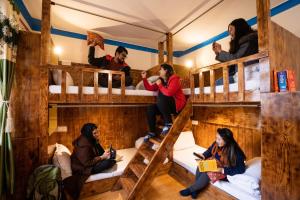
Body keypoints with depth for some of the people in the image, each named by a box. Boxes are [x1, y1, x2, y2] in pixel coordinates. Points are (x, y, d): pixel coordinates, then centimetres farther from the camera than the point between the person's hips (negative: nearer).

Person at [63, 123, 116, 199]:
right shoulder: (83, 144, -28)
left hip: (90, 162, 9)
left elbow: (97, 153, 11)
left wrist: (104, 154, -7)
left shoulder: (92, 140, -3)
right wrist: (102, 157, -23)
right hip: (83, 168, -8)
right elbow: (87, 163, -26)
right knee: (108, 162, -25)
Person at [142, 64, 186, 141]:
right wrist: (144, 78, 6)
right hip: (166, 105, 8)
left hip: (178, 104, -7)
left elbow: (169, 93, -28)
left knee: (161, 96, -33)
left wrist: (160, 85, -16)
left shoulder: (174, 79, -13)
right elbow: (150, 88, 12)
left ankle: (168, 123, -23)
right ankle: (152, 132, -2)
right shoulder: (161, 80, 10)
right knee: (150, 109, -10)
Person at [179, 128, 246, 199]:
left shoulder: (235, 152, -27)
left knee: (208, 173, -27)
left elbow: (241, 169, -23)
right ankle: (196, 189, -3)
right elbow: (210, 150, 7)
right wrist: (204, 155, -13)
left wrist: (223, 170, -30)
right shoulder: (216, 144, -11)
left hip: (226, 171, -6)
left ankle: (190, 190, -7)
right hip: (215, 164, 6)